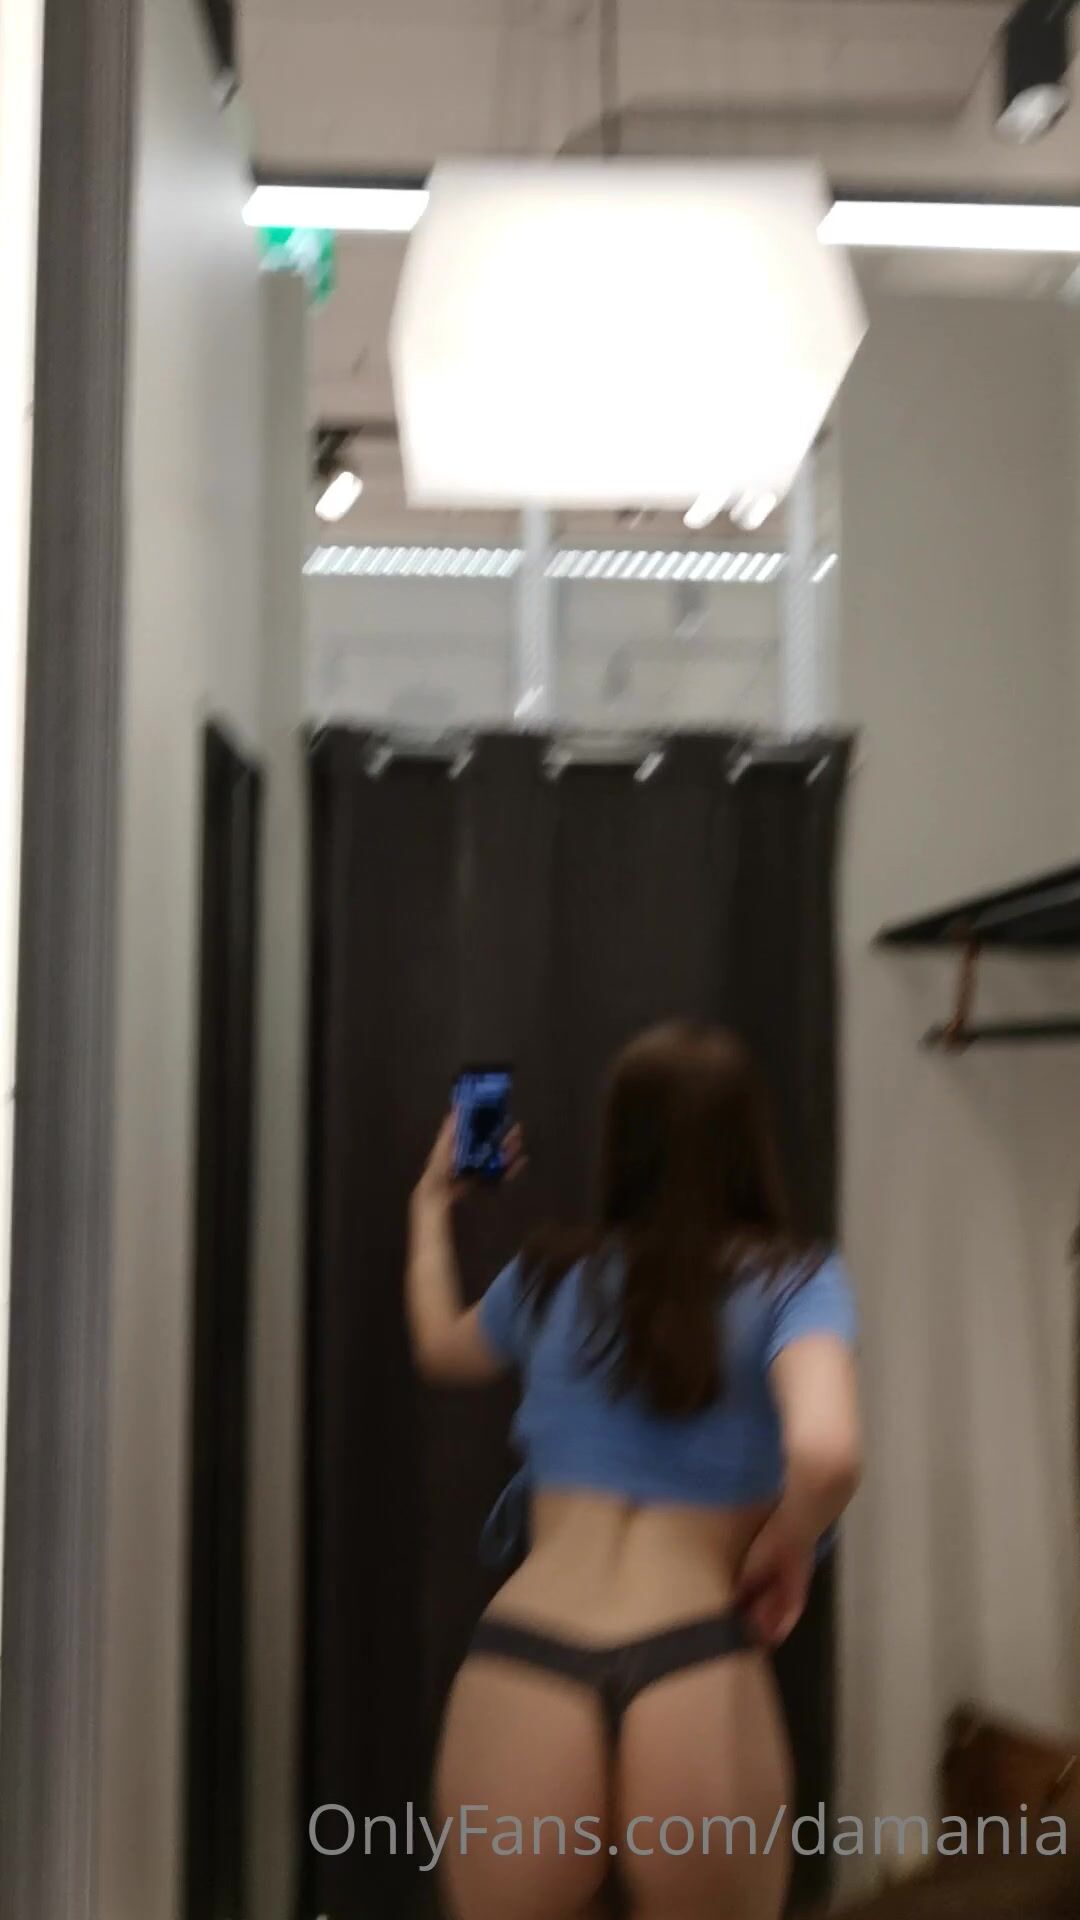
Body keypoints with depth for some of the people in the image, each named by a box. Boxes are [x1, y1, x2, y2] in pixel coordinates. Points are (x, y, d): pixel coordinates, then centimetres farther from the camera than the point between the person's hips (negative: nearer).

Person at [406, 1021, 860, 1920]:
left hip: (522, 1683, 2)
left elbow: (440, 1347, 36)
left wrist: (432, 1205, 49)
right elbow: (826, 1455, -17)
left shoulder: (550, 1279, 13)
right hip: (696, 1692, -2)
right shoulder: (792, 1281, 3)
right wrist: (786, 1551, 3)